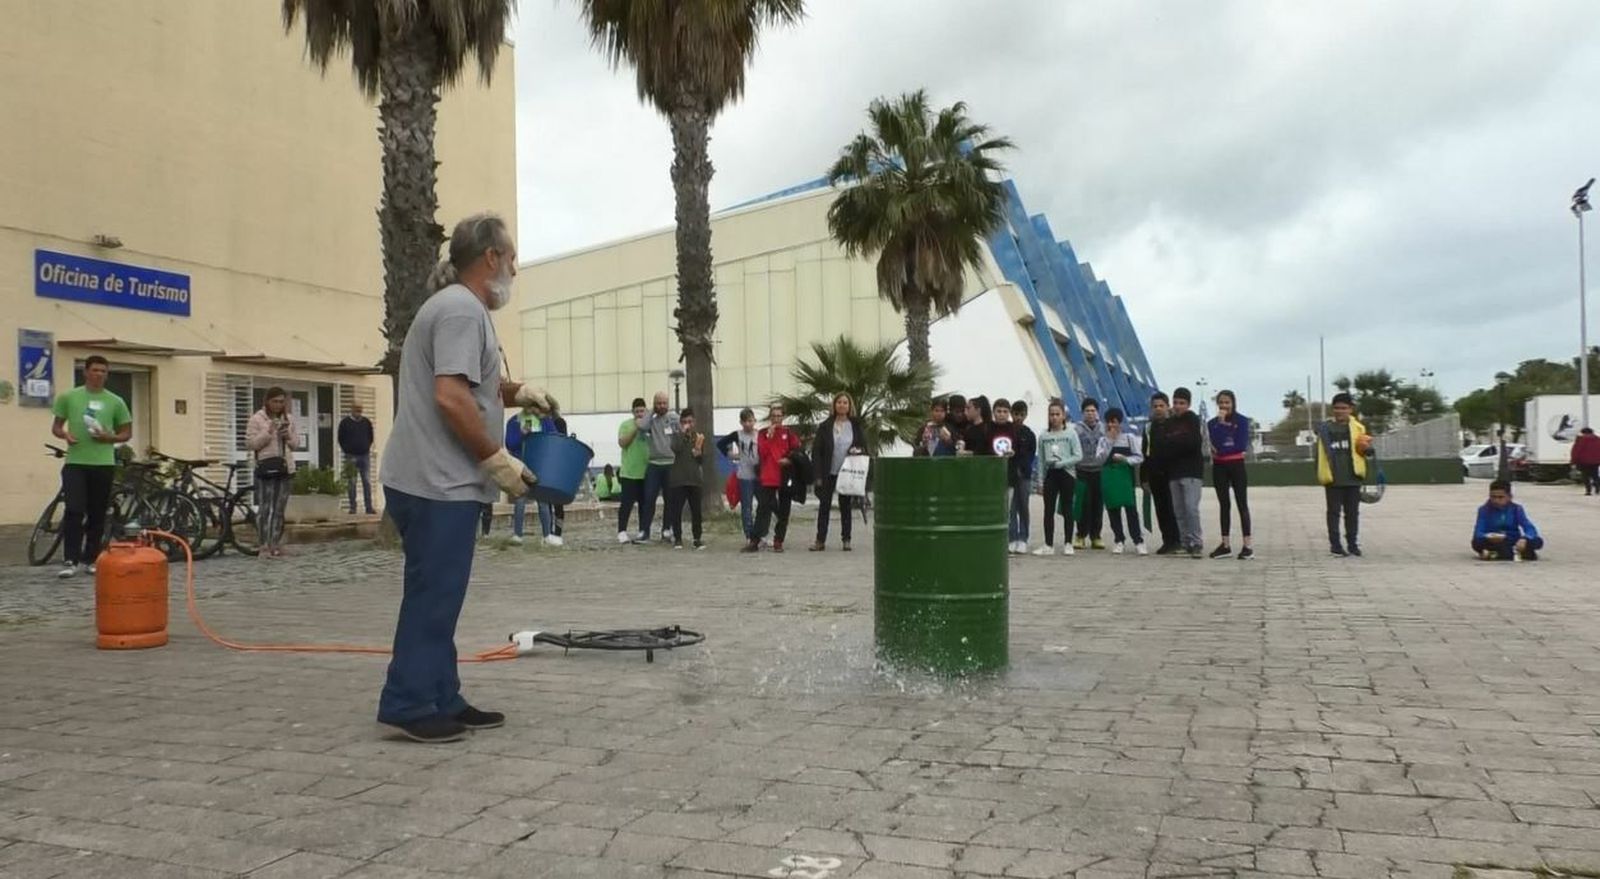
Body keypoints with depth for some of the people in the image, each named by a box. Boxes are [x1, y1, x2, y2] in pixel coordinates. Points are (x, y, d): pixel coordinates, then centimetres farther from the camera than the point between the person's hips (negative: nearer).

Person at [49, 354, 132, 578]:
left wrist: (109, 437, -11)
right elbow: (56, 426, 11)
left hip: (104, 464, 2)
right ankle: (71, 560, -7)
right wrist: (64, 434, -12)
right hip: (75, 462, -2)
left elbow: (127, 432, 10)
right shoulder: (68, 397, 4)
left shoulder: (115, 402, 6)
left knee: (97, 514, 7)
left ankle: (91, 558, 18)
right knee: (74, 511, -11)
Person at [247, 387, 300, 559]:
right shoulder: (257, 419, -1)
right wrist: (268, 433, -17)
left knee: (279, 510, 8)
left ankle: (276, 545, 15)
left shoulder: (288, 419, 13)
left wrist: (289, 437, -5)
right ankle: (265, 546, -3)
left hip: (285, 467, 5)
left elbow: (296, 444, 16)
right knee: (265, 509, -5)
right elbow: (249, 443, -6)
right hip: (266, 467, -5)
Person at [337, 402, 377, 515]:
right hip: (351, 456, -2)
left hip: (365, 455, 2)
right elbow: (341, 439, 4)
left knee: (367, 482, -1)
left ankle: (368, 507, 0)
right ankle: (352, 507, 4)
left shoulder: (367, 422, 9)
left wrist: (367, 448, 8)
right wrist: (347, 451, -1)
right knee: (351, 483, -1)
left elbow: (371, 437, 18)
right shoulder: (345, 422, 1)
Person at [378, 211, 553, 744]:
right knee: (432, 599, -6)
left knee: (438, 598, 13)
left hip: (434, 481, 11)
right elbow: (451, 398, -24)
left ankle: (442, 702, 20)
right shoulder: (462, 308, -13)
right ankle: (408, 705, 0)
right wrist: (498, 460, -18)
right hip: (437, 483, -11)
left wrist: (518, 393, 19)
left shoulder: (455, 306, 20)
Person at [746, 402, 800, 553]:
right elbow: (761, 453, -4)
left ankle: (778, 542, 11)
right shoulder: (763, 433, 8)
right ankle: (754, 541, -2)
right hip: (768, 477, 0)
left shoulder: (788, 433, 6)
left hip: (785, 477, 1)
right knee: (763, 508, -3)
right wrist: (769, 436, -12)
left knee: (783, 511, 4)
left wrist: (789, 459, -14)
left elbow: (797, 449, 3)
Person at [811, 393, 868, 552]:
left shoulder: (857, 426, 4)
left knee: (845, 506, 8)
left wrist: (858, 452, -14)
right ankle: (820, 540, 4)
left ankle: (846, 540, 14)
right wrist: (818, 475, -8)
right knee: (824, 506, 0)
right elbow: (816, 451, -2)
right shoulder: (825, 426, 0)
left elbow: (864, 447, 11)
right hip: (828, 473, -1)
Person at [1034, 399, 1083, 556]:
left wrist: (1060, 463, -16)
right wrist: (1041, 480, 3)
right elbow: (1041, 460, 7)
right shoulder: (1044, 436, 5)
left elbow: (1078, 456, -8)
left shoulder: (1071, 433, -2)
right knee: (1049, 510, 2)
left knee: (1066, 509, 5)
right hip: (1050, 474, 2)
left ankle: (1067, 544, 12)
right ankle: (1048, 545, 6)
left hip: (1066, 474, -2)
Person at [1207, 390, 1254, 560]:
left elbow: (1242, 446, -11)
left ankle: (1247, 546, -7)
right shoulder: (1212, 423, 5)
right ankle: (1225, 545, 11)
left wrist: (1222, 449, -11)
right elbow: (1216, 443, -12)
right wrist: (1221, 423, -15)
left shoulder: (1242, 421, -2)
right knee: (1224, 505, 7)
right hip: (1219, 467, 3)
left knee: (1242, 504, -4)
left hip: (1236, 465, -3)